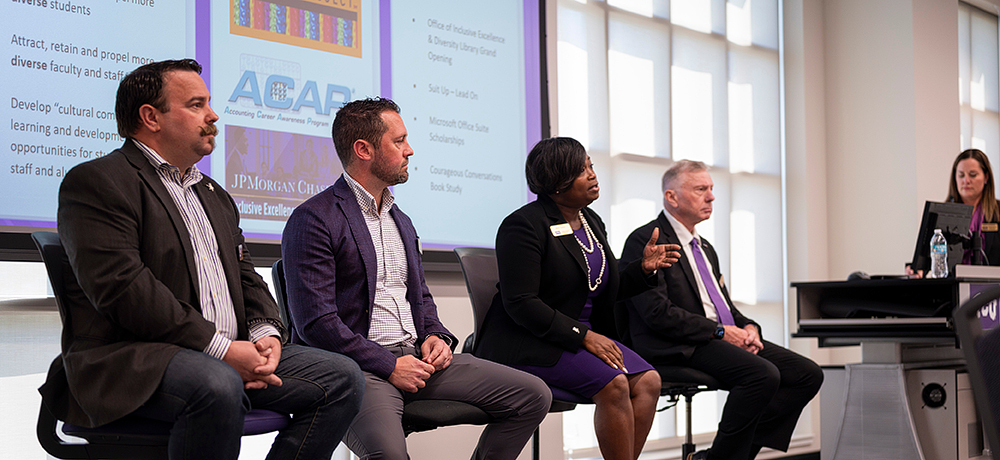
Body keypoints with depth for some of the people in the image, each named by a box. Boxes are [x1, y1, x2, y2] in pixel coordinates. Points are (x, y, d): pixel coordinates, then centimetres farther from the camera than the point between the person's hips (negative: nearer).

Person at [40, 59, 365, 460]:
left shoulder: (215, 196, 26)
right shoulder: (96, 181, -3)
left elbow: (247, 278, 23)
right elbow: (122, 287, -16)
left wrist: (266, 333, -1)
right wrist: (220, 348, -19)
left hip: (233, 357, 8)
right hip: (128, 364, -8)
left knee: (341, 378, -4)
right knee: (218, 387, -38)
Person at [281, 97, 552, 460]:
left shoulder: (401, 221, 22)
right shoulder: (313, 220, -6)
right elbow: (316, 322, -14)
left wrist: (435, 335, 6)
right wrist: (389, 367, -16)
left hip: (415, 354, 8)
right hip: (359, 366, -8)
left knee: (534, 395, -4)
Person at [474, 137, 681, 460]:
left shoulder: (591, 221, 14)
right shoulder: (523, 225, -12)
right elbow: (520, 303, -19)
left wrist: (643, 269, 4)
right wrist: (583, 336, -22)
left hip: (586, 334, 8)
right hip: (526, 342, -8)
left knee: (648, 381, -15)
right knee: (613, 384, -27)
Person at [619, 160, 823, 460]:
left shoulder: (705, 248, 26)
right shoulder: (646, 241, -5)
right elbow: (658, 313, -16)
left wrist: (748, 327, 3)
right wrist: (719, 331, -16)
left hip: (727, 339, 9)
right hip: (682, 348, -9)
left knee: (808, 374, -7)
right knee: (764, 374, -31)